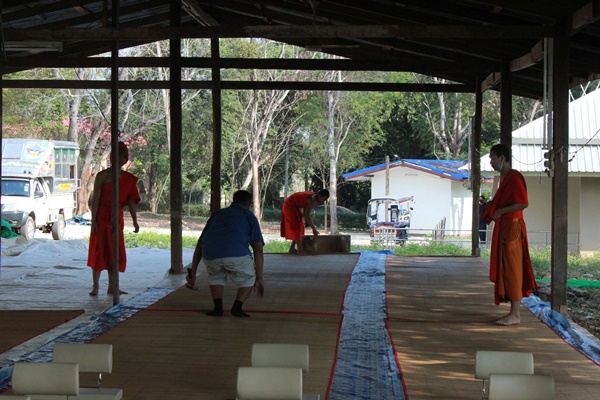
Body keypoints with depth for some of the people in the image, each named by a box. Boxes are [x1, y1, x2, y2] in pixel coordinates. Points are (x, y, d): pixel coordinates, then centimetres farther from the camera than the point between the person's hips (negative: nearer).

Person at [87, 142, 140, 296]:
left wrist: (135, 221, -2)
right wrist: (93, 220, -13)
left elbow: (132, 201, 5)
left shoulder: (128, 179, 6)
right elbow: (95, 199, -8)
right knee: (98, 251, -3)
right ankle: (95, 286, 1)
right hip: (102, 217, -4)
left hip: (117, 218, 5)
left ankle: (112, 287, 13)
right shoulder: (102, 176, -6)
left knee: (116, 252, 6)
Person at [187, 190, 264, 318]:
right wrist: (259, 278, 15)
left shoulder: (217, 214, 35)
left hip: (210, 254, 3)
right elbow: (258, 249, 14)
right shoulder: (249, 216, 25)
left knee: (216, 277, 33)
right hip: (236, 253, -3)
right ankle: (237, 307, 6)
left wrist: (193, 273, 37)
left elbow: (199, 246, 33)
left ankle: (218, 307, 16)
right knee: (247, 278, 24)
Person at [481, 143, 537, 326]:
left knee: (512, 270, -8)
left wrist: (501, 211, -18)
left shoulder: (514, 177, -13)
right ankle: (513, 312, 16)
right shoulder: (504, 177, 17)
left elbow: (523, 203, -21)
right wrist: (491, 205, 13)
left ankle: (515, 314, -5)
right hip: (503, 227, 10)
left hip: (511, 227, -10)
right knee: (505, 270, 11)